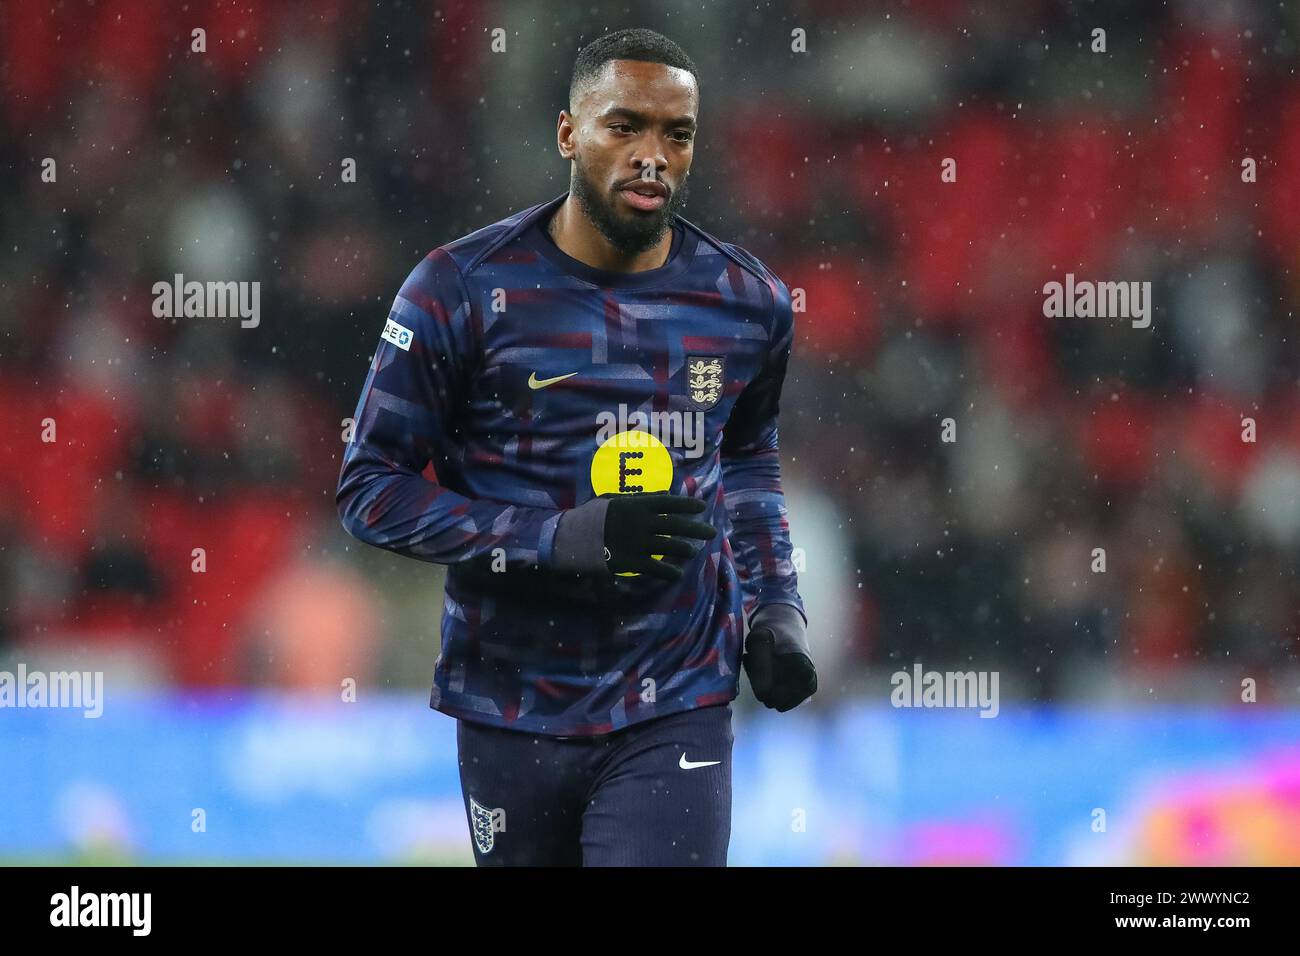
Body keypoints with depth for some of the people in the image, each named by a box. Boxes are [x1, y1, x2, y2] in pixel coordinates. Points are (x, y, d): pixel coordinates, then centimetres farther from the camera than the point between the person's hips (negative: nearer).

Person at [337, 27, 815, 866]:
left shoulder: (747, 305, 3)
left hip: (675, 715, 1)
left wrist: (774, 607, 7)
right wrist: (561, 540, -19)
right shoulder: (464, 291, -8)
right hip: (514, 714, -1)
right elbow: (373, 489, -7)